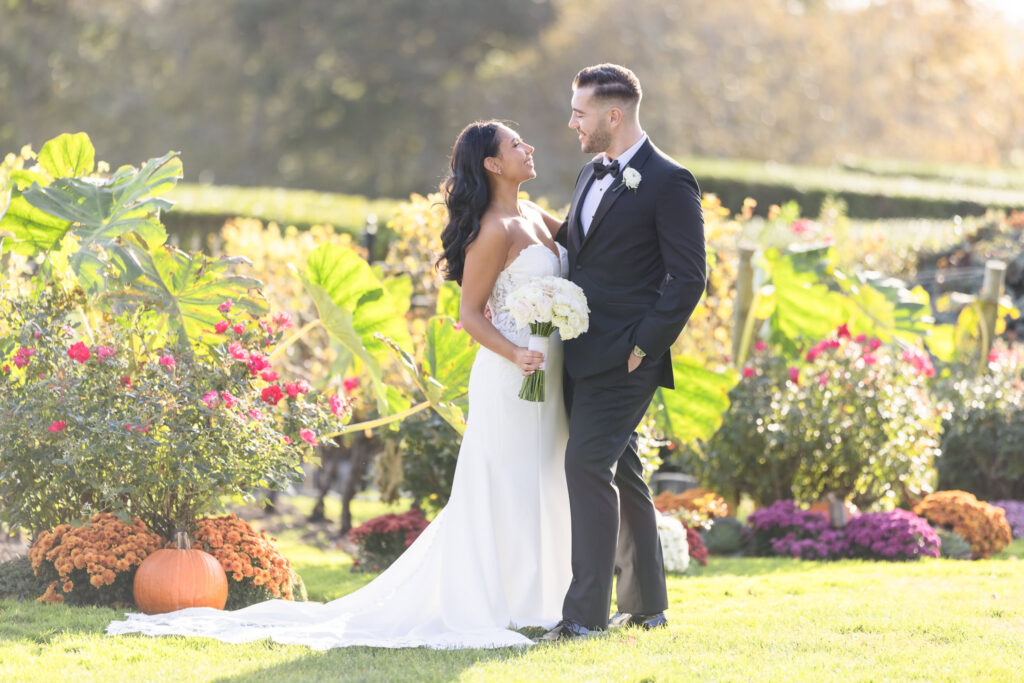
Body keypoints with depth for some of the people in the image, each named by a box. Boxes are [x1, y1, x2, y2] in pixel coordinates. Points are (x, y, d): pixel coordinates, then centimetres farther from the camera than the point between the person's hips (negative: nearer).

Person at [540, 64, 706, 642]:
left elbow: (688, 278, -14)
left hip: (624, 356, -9)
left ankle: (587, 611, -17)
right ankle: (645, 605, 23)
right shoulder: (592, 176, 16)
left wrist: (645, 345, -17)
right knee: (620, 471, 14)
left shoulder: (669, 183, -10)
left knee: (589, 464, -16)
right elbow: (567, 248, 25)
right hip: (584, 353, 9)